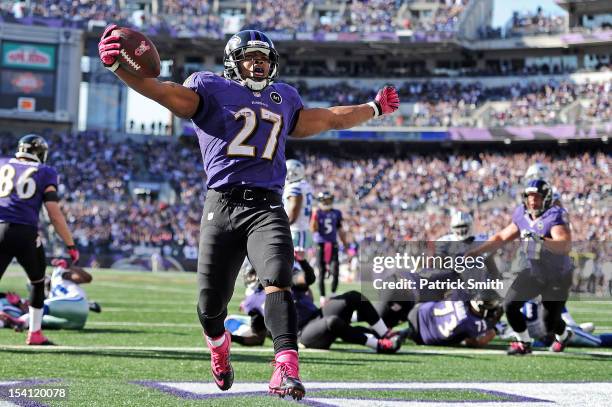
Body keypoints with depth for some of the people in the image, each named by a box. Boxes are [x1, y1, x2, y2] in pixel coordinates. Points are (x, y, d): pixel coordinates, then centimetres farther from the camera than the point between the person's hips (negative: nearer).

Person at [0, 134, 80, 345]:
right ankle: (34, 333, 23)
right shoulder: (45, 173, 10)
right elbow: (55, 214, 3)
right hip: (24, 233, -2)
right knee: (38, 282, 22)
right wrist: (71, 246, 6)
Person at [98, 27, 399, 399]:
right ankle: (219, 345, 41)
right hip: (222, 206, -2)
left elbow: (328, 119, 38)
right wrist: (118, 66, -21)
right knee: (211, 305, 6)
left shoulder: (284, 99, 23)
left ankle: (287, 370, -35)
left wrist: (374, 108, 47)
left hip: (266, 208, 2)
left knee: (278, 281, -23)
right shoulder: (211, 89, 9)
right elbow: (163, 91, -5)